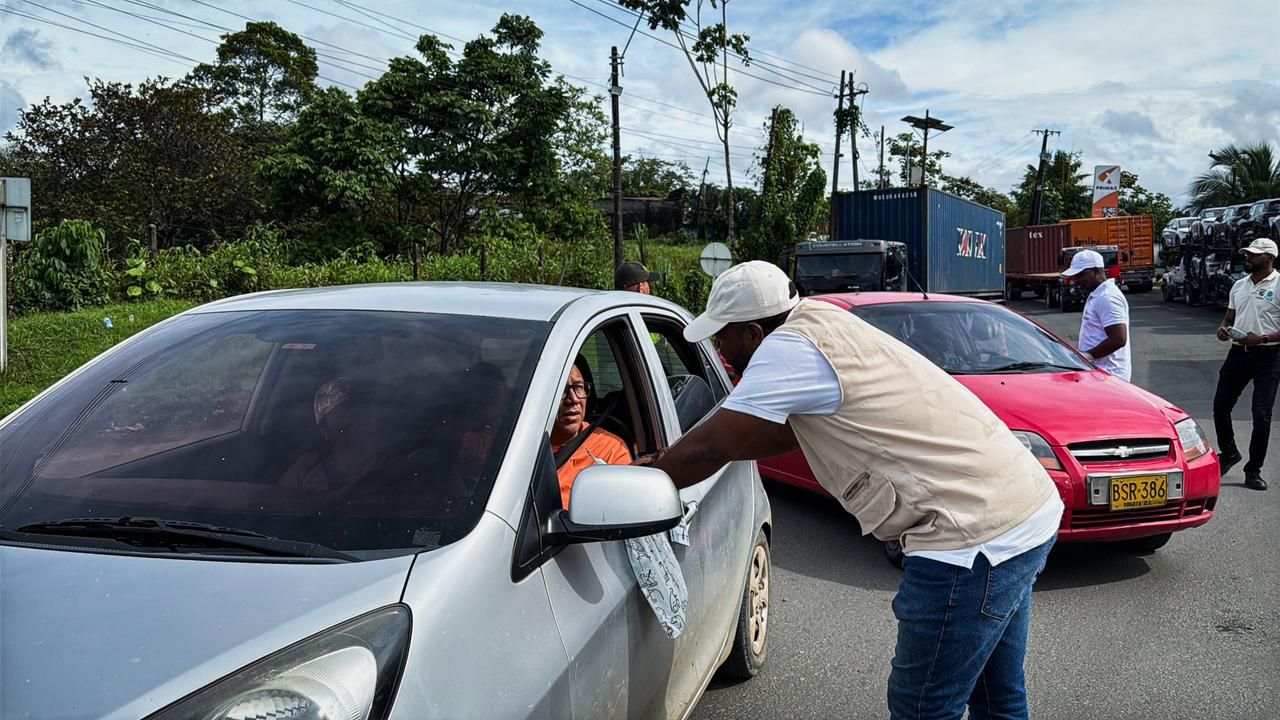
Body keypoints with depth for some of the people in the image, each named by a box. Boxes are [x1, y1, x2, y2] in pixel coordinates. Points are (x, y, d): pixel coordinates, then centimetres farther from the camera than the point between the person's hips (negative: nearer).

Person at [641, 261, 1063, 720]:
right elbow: (785, 432, 23)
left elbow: (711, 448, -13)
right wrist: (671, 461, 23)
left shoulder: (790, 347, -16)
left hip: (979, 535, -10)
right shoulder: (820, 326, 13)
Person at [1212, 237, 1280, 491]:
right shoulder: (1239, 285, 13)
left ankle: (1253, 470, 9)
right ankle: (1229, 453, 29)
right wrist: (1223, 328, -1)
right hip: (1238, 353, 6)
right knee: (1220, 407, 6)